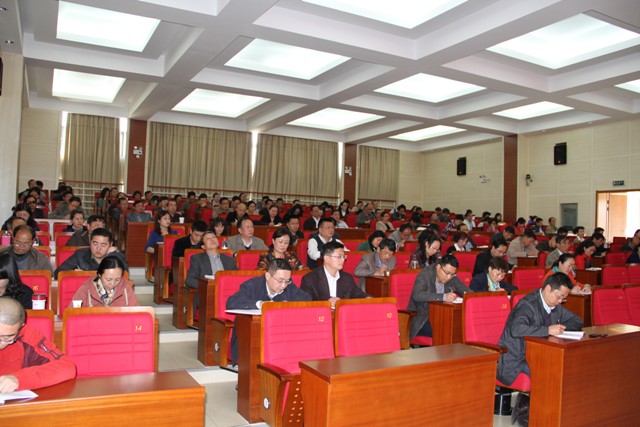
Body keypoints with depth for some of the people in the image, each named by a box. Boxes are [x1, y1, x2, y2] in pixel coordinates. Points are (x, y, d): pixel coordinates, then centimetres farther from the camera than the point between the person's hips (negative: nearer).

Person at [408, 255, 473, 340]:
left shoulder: (452, 278, 4)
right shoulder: (425, 274, -13)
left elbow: (469, 292, 9)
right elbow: (417, 295, -29)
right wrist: (443, 297, -36)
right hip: (422, 319, -6)